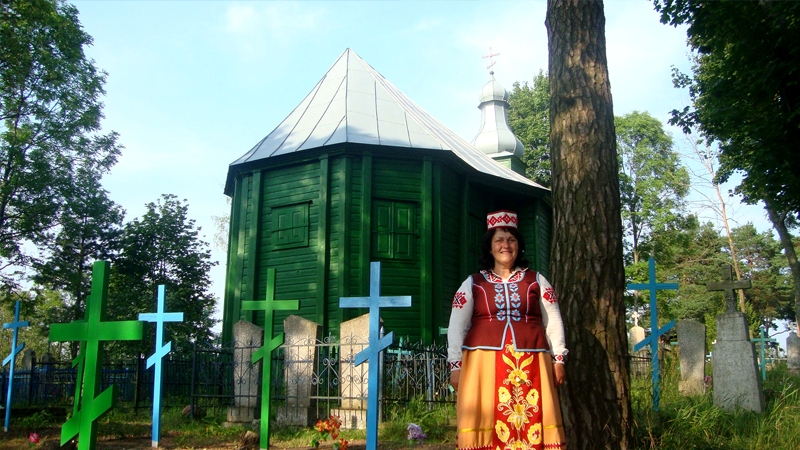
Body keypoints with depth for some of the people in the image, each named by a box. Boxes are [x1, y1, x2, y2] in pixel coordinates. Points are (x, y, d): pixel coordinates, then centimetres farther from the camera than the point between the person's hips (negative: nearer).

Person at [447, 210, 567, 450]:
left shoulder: (536, 280, 13)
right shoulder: (472, 284, 9)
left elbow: (553, 321, 13)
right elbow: (456, 327, 6)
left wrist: (558, 360, 6)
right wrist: (455, 366, -1)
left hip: (531, 363, 1)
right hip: (484, 362, -1)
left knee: (531, 423, -1)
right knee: (485, 423, -4)